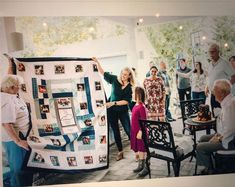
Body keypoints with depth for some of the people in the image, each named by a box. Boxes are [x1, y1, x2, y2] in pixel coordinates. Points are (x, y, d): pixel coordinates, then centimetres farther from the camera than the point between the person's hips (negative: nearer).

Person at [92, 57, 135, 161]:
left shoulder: (129, 87, -8)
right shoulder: (115, 79, -4)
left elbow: (126, 101, -13)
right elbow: (103, 73, 4)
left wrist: (114, 103, -20)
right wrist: (97, 62, -4)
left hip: (123, 111, -2)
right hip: (112, 110, 2)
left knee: (128, 131, -1)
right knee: (116, 131, 10)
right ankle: (120, 152, 23)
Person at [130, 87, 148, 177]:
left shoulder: (141, 107, -19)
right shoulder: (135, 106, 7)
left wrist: (140, 132, -21)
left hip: (140, 132, -9)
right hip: (135, 131, 9)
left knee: (142, 149, 0)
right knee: (138, 149, 18)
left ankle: (146, 167, 11)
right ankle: (141, 165, 32)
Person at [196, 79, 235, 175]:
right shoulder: (227, 101, 6)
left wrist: (219, 139, -16)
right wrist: (217, 134, 7)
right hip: (223, 135, 11)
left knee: (200, 147, -11)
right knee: (203, 138, 19)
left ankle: (211, 171, 10)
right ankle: (208, 166, 26)